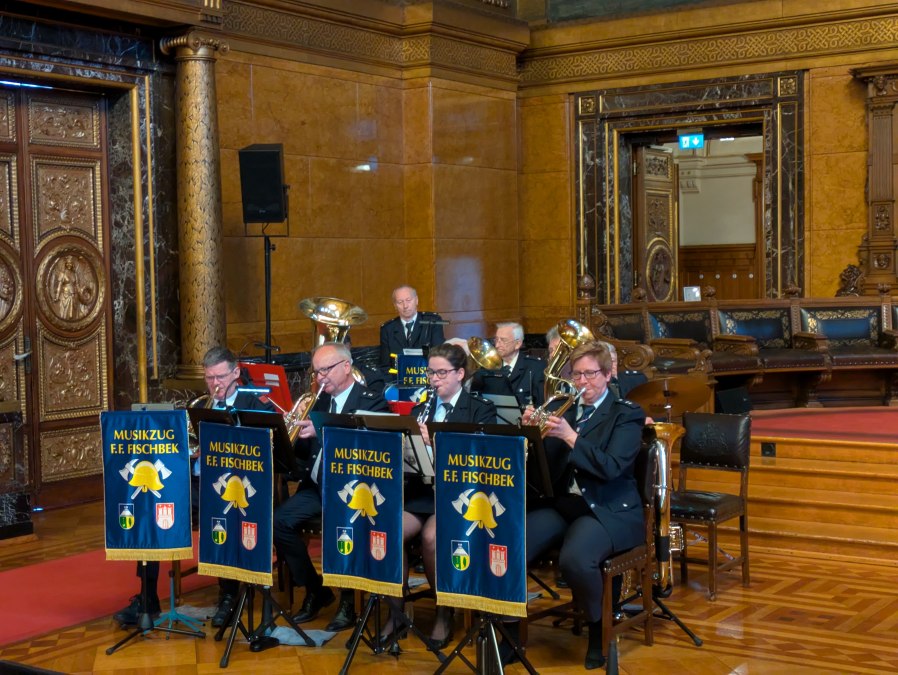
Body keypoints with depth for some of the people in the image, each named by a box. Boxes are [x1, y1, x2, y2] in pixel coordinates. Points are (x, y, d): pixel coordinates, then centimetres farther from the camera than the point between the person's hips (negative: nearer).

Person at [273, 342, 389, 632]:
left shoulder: (373, 402, -4)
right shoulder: (320, 401, 16)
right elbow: (305, 451, 16)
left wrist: (321, 431, -31)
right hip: (316, 485, 6)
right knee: (279, 521, -14)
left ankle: (347, 601, -8)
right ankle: (314, 590, 5)